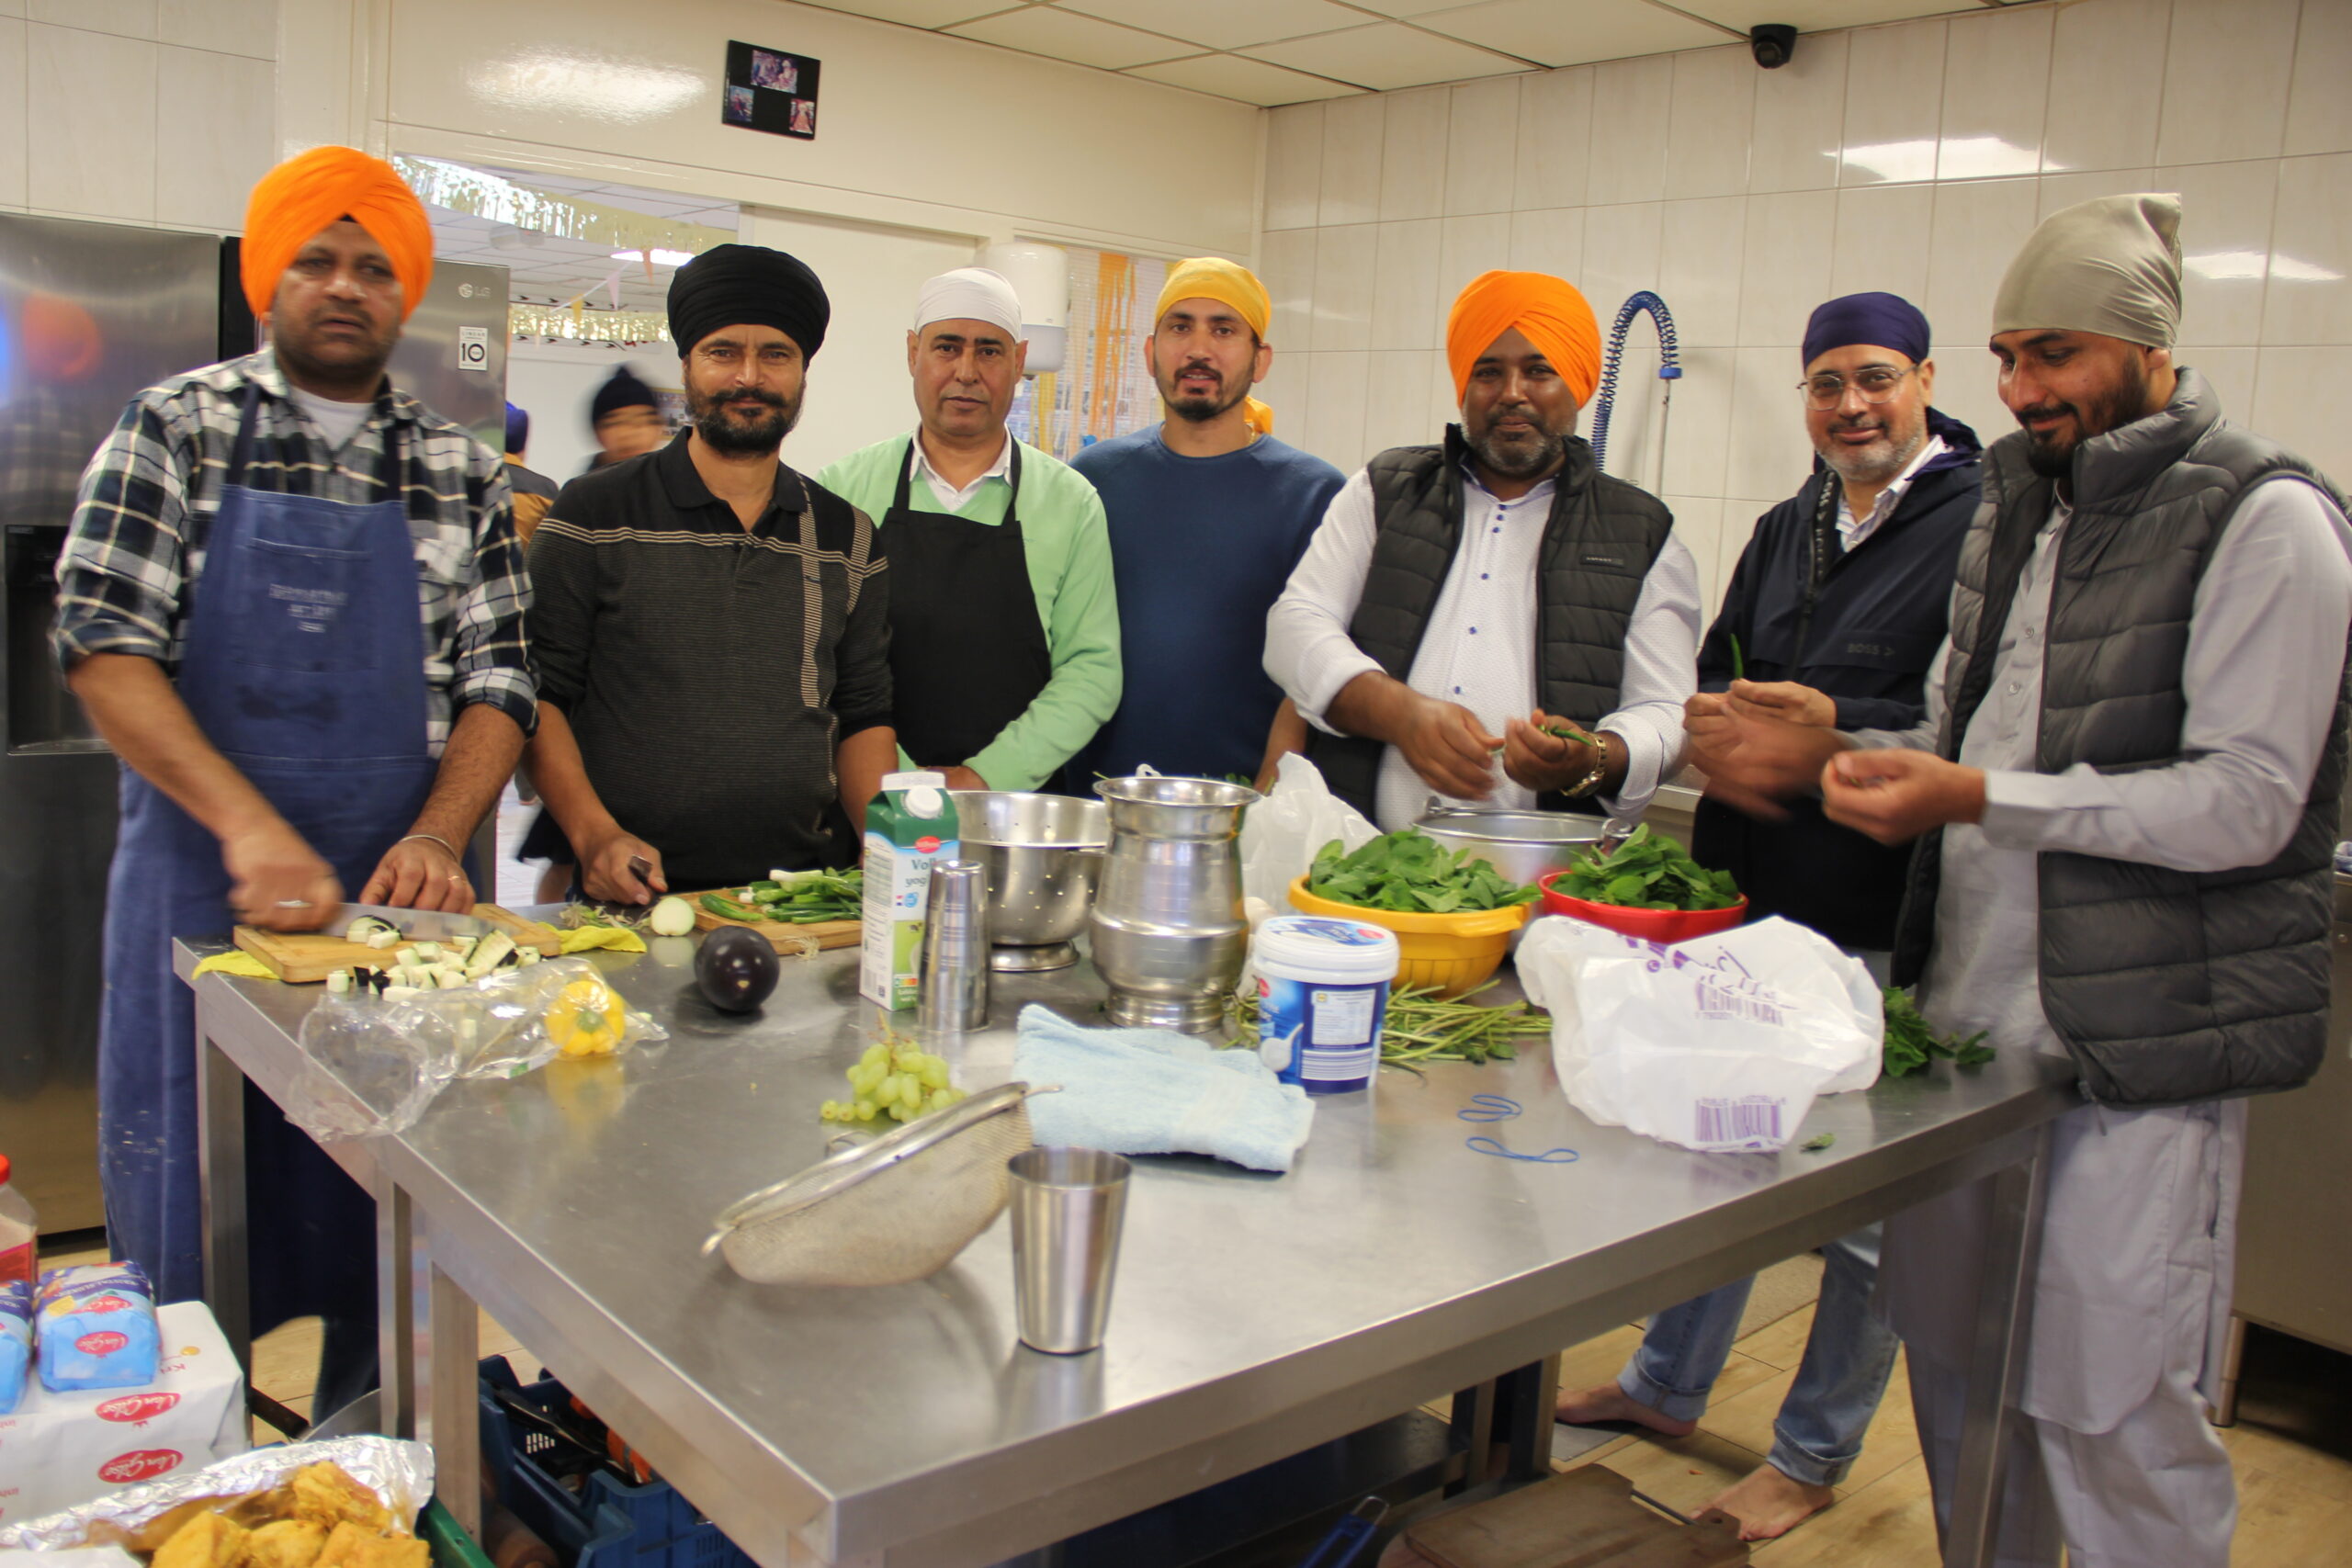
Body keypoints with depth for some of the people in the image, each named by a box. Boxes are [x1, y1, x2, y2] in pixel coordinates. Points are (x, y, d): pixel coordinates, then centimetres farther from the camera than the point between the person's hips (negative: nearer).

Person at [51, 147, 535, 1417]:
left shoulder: (460, 473, 7)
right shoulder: (176, 432, 1)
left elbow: (499, 680, 5)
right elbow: (102, 642, -7)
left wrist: (438, 838, -12)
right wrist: (249, 825, -19)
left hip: (393, 891, 2)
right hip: (202, 885, -1)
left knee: (382, 1223, 10)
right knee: (191, 1223, 8)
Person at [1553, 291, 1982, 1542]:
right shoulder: (1786, 531, 14)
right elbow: (1715, 674, 19)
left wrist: (1842, 726, -26)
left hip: (1882, 923, -7)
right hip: (1751, 898, 7)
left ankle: (1814, 1454, 28)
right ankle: (1667, 1386, 39)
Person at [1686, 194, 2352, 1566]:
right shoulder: (2018, 504, 15)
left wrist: (1979, 800, -23)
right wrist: (1831, 757, 6)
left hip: (2143, 1046, -7)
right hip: (1974, 1011, 7)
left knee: (2114, 1409, 1)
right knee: (1956, 1366, 15)